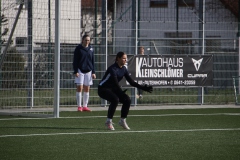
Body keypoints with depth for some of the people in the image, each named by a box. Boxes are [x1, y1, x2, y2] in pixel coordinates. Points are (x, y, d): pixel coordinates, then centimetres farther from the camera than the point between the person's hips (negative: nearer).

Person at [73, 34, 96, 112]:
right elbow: (75, 61, -3)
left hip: (88, 71, 4)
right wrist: (75, 71, -11)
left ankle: (85, 106, 11)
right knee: (79, 88, -7)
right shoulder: (78, 48, -3)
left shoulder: (90, 49, 8)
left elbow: (92, 61, 13)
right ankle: (79, 106, -4)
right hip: (80, 70, -4)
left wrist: (93, 72, 9)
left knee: (87, 89, 5)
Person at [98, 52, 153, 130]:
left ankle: (122, 121, 4)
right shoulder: (113, 68, -24)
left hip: (112, 89, 8)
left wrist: (143, 88, -9)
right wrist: (122, 93, -45)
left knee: (127, 100, -10)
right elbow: (115, 83, -34)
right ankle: (108, 121, -21)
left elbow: (131, 82, 0)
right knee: (115, 99, -33)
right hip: (103, 88, -8)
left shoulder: (123, 69, 1)